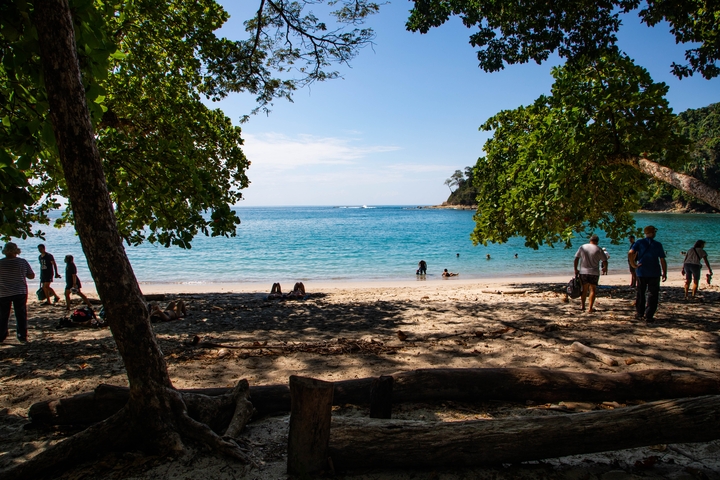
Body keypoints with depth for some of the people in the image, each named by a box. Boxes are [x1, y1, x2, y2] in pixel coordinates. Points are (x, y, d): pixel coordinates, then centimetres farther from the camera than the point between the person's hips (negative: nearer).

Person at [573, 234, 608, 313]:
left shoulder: (582, 247, 4)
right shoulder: (599, 250, -4)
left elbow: (576, 258, 5)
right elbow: (605, 261, -1)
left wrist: (576, 269, 13)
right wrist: (605, 268, 19)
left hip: (583, 272, 3)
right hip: (594, 273, -3)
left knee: (584, 289, 15)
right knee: (593, 290, 4)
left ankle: (582, 306, 19)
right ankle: (590, 308, -2)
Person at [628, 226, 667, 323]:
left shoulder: (639, 242, -1)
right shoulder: (658, 244, -3)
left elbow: (630, 253, -16)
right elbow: (662, 260, -2)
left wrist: (633, 265, -5)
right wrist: (664, 273, 6)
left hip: (641, 272, 2)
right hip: (654, 273, -2)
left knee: (640, 293, 14)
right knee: (652, 294, 4)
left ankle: (639, 314, 21)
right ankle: (649, 316, 0)